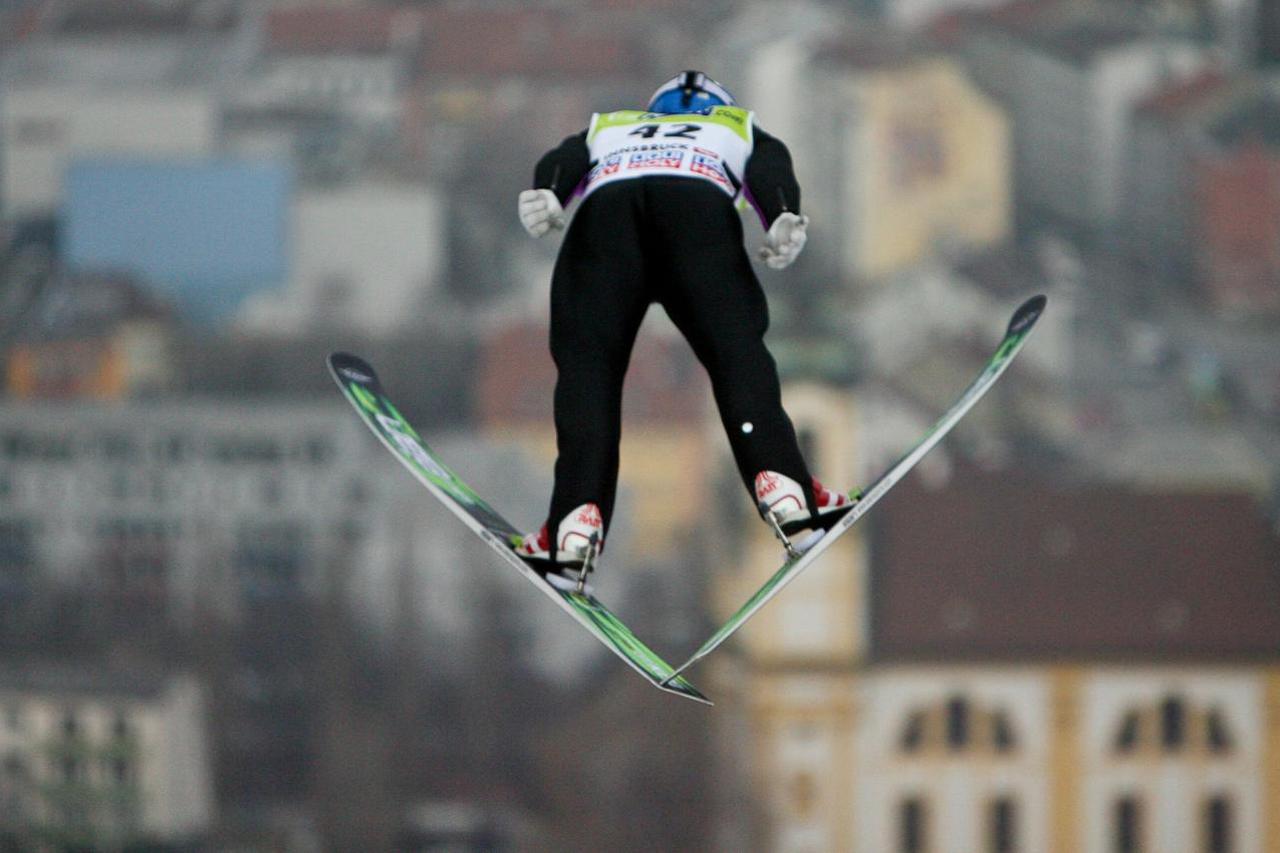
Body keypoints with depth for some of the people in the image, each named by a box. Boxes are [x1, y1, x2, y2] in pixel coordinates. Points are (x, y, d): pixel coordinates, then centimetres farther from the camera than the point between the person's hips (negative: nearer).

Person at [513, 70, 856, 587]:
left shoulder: (607, 129, 44)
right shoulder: (740, 129, 42)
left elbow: (563, 161, 20)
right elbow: (772, 170, 17)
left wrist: (546, 196, 0)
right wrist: (782, 219, -3)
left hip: (606, 202, 1)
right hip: (701, 203, -1)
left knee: (588, 361, -5)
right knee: (736, 347, -4)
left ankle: (577, 520, -25)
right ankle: (780, 484, -28)